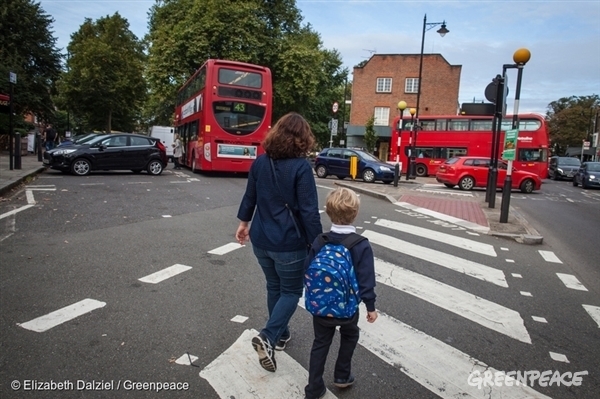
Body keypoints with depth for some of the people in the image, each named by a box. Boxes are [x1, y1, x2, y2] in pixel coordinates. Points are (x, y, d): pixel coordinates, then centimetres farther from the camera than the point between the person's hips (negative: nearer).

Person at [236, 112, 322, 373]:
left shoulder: (260, 162, 1)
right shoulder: (301, 167, -17)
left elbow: (250, 197, 11)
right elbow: (309, 211, -19)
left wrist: (244, 222, 26)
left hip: (261, 239, 6)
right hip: (289, 243, -6)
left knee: (274, 287, 22)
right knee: (291, 291, 12)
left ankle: (280, 335, 36)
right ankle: (268, 337, -2)